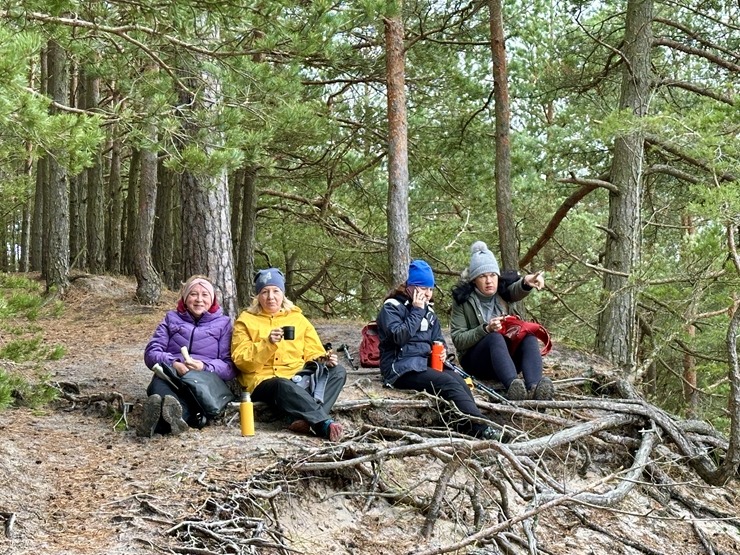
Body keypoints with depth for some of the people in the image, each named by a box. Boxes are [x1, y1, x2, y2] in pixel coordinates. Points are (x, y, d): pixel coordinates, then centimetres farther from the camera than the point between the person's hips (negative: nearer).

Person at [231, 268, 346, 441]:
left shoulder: (297, 318, 18)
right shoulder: (246, 320, 8)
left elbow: (312, 352, 17)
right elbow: (242, 361, -3)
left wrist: (324, 360, -7)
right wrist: (268, 344, -18)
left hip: (299, 377, 5)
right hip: (264, 380, -5)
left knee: (337, 371, -21)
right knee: (285, 386, -40)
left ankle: (309, 421, -40)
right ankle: (324, 423, -50)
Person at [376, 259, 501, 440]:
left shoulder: (427, 310, 18)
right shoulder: (392, 307, -4)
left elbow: (438, 339, 24)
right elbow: (399, 337, -20)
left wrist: (442, 350, 1)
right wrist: (417, 311, -15)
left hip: (427, 362, 7)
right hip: (402, 368, -7)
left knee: (460, 381, -25)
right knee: (449, 383, -29)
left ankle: (471, 427, -39)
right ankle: (482, 429, -38)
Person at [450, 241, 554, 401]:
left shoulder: (502, 292, 6)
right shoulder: (462, 299, -2)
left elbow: (517, 291, -19)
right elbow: (458, 339, -8)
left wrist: (526, 282, -43)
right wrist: (486, 329, -23)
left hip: (506, 355, 4)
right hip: (475, 361, -4)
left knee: (529, 337, -25)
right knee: (495, 337, -34)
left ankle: (534, 388, -52)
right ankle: (513, 386, -62)